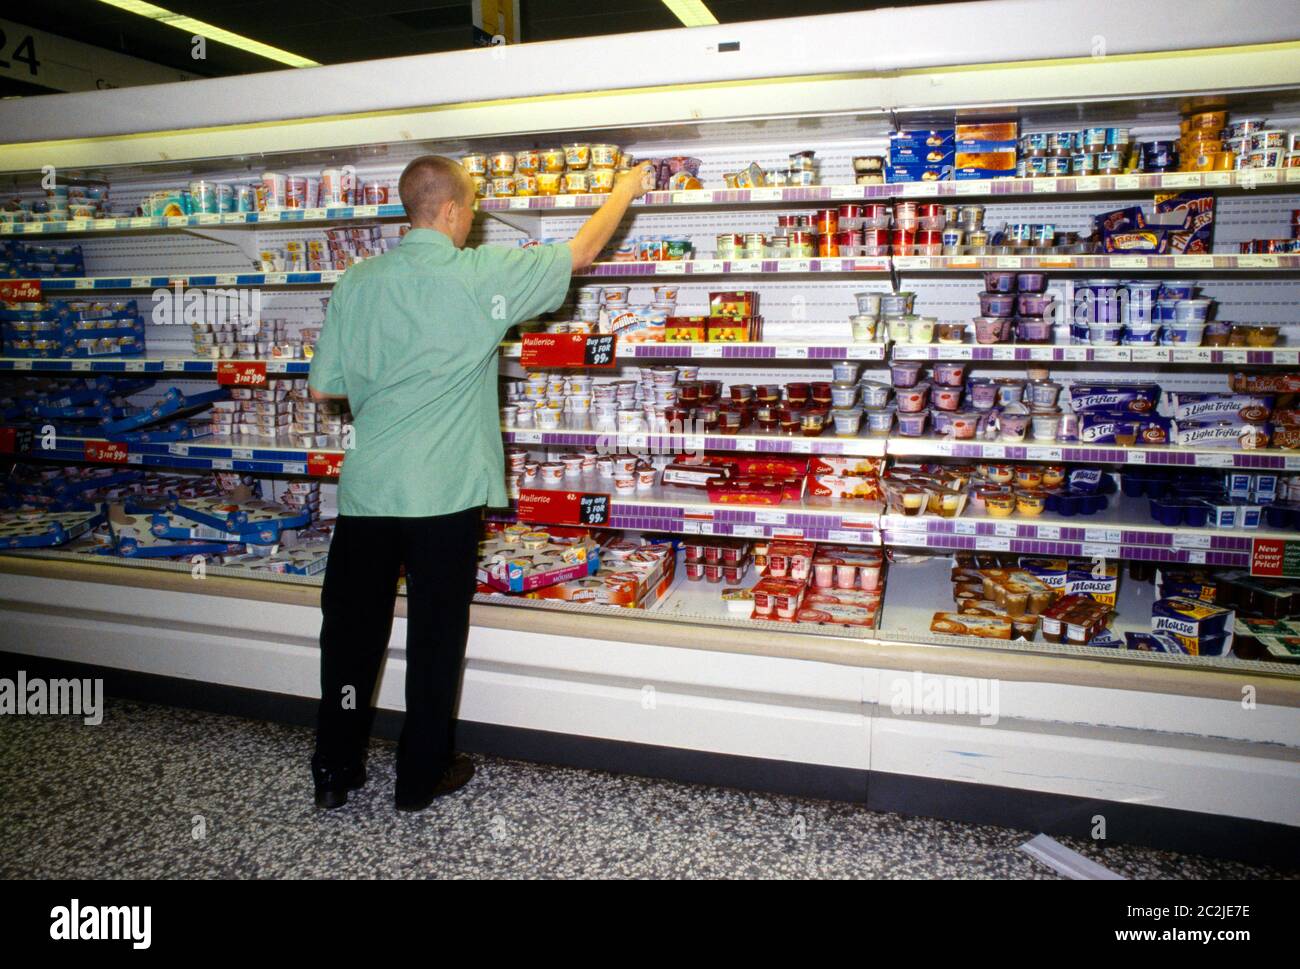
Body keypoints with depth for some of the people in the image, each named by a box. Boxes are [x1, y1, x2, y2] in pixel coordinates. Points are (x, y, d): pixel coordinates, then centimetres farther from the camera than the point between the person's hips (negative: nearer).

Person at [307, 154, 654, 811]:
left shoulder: (356, 281, 3)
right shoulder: (481, 276, -10)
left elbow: (323, 387, 6)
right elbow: (581, 252, 1)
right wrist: (625, 190, 18)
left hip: (366, 486, 4)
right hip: (443, 491, -4)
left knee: (352, 629, 15)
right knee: (435, 634, 10)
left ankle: (334, 772, 29)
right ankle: (422, 777, 24)